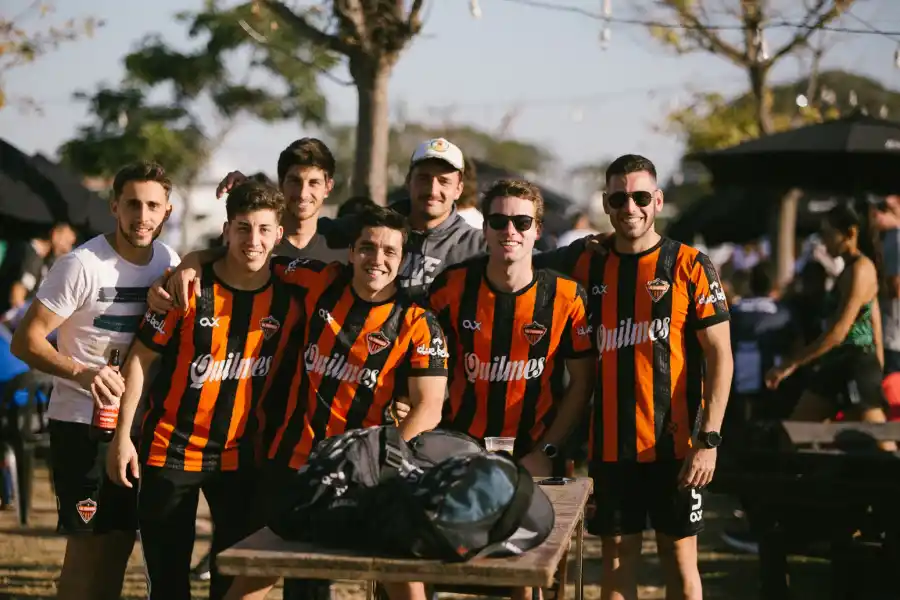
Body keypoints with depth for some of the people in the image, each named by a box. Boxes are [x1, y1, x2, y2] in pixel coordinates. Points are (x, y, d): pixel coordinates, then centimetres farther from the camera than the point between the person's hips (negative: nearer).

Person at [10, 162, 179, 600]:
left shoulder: (168, 263, 4)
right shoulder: (82, 265, -14)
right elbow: (25, 340, -16)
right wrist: (81, 372, -31)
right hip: (82, 424, -6)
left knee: (120, 543, 12)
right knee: (88, 548, -7)